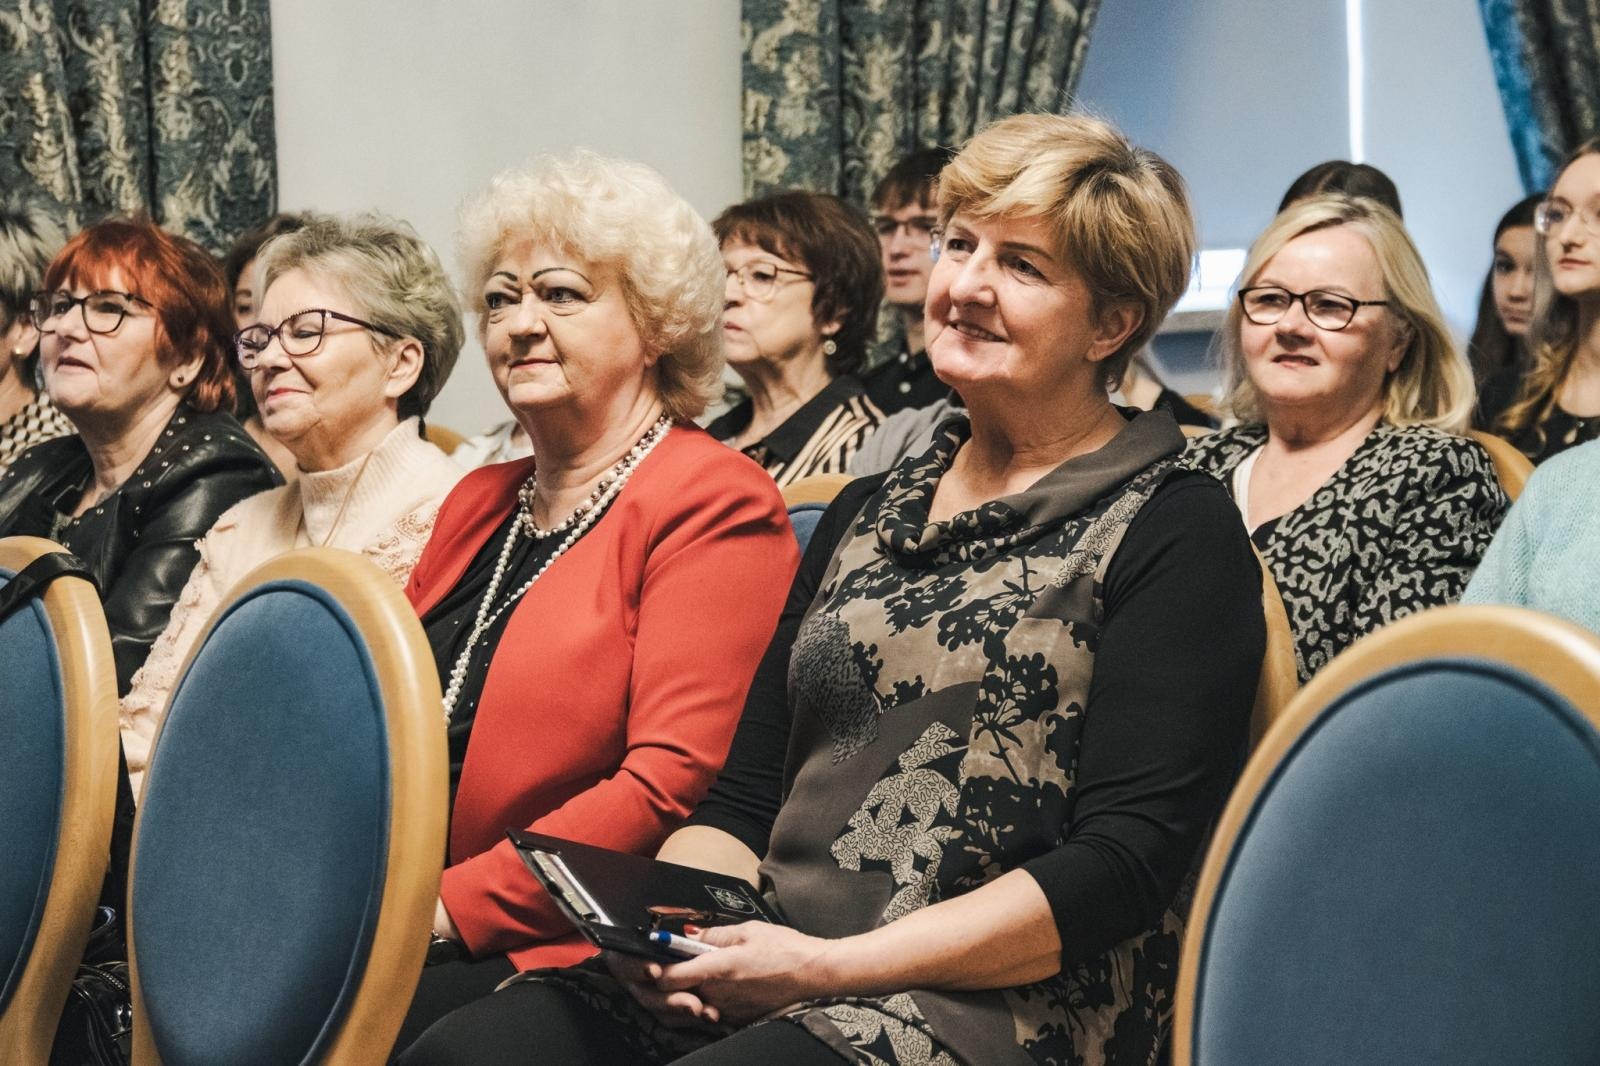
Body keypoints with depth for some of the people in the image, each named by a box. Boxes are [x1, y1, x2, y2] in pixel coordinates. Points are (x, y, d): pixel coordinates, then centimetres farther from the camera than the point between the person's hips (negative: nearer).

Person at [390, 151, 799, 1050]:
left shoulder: (714, 506, -5)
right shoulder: (481, 502, 20)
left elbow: (668, 786, -14)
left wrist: (447, 904, -18)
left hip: (566, 950, -6)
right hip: (396, 925, 7)